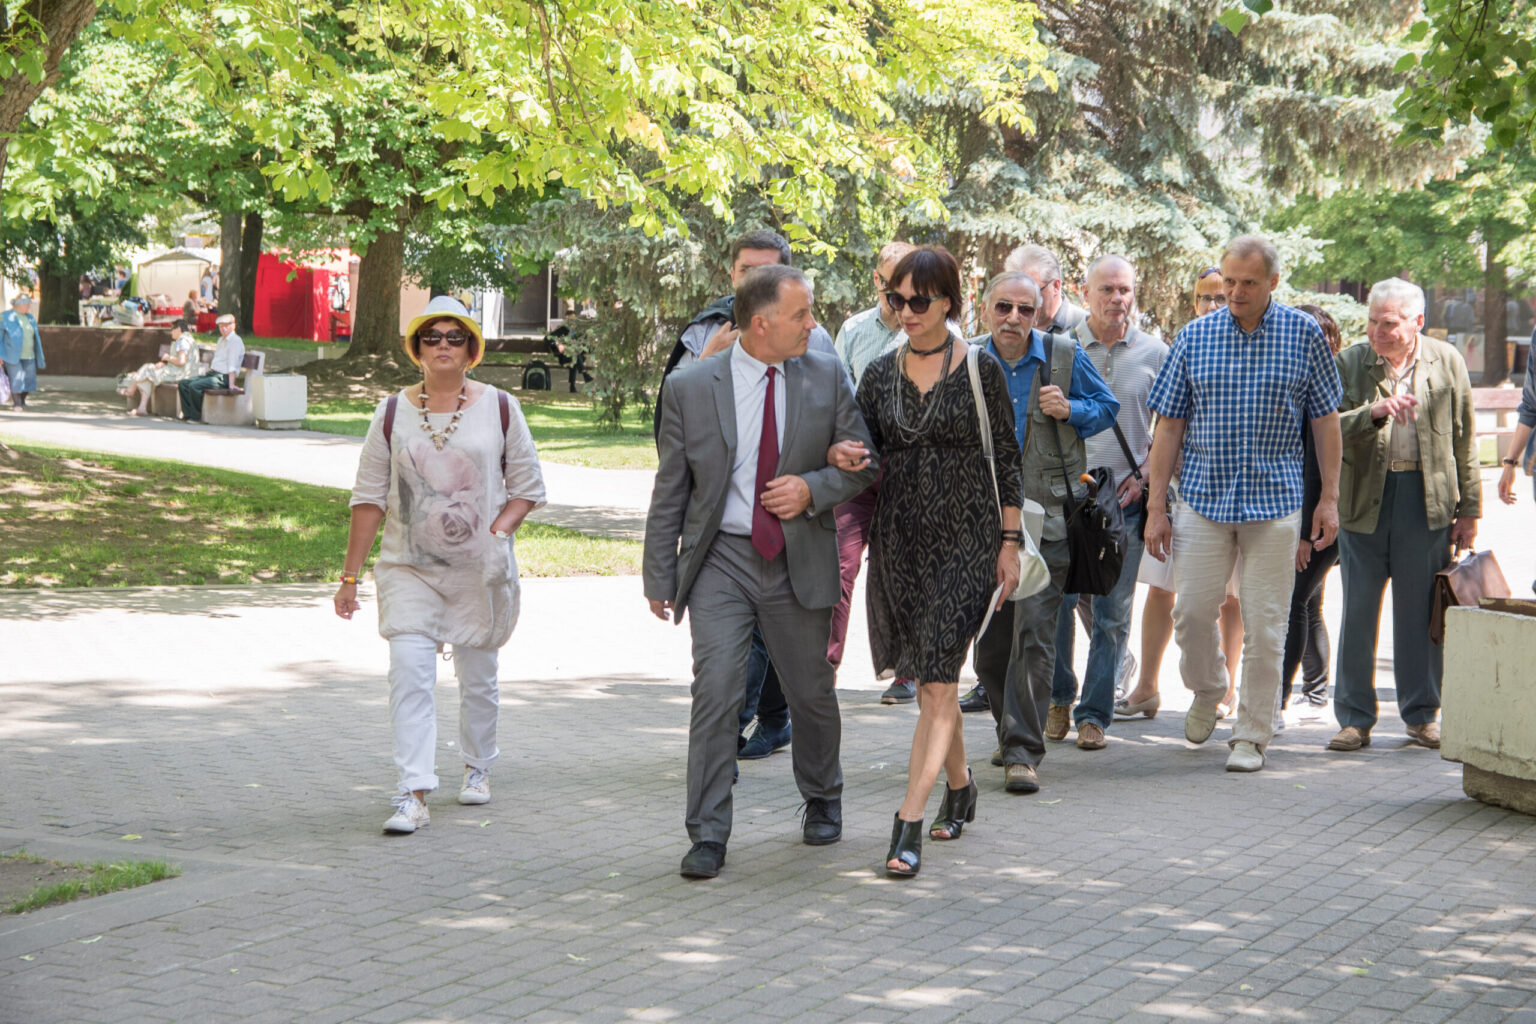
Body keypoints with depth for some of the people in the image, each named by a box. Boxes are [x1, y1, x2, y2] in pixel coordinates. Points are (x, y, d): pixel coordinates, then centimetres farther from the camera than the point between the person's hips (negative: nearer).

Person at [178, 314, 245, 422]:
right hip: (211, 373, 10)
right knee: (183, 383, 0)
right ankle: (188, 414, -7)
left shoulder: (235, 341, -11)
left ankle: (196, 416, -16)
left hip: (223, 378, -10)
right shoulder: (221, 340, 20)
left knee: (194, 385, -28)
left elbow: (232, 366, -19)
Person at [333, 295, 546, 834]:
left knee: (477, 676, 13)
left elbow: (528, 486, 6)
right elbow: (369, 497, 5)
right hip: (408, 567, 0)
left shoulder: (499, 409, 1)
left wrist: (498, 530, -12)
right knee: (409, 672, -14)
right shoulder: (393, 413, 2)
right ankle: (412, 796, -17)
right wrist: (350, 574, 3)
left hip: (480, 569, 0)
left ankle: (478, 767, 37)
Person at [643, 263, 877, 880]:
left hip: (799, 562, 2)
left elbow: (862, 462, 6)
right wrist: (660, 577, 1)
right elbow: (670, 490, 1)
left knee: (813, 693, 13)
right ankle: (708, 836, -6)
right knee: (716, 691, -12)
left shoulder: (826, 377, 1)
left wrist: (813, 489, -14)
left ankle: (822, 801, 39)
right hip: (720, 559, -2)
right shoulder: (690, 388, -4)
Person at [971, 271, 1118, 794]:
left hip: (1046, 516, -3)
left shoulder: (1064, 355, 0)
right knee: (989, 638, 9)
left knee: (1033, 630, -12)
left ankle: (1023, 752, -11)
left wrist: (1071, 410, -9)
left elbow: (1107, 407, 11)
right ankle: (1012, 731, 31)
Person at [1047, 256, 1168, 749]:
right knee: (1057, 601, -1)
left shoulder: (1155, 353, 5)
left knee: (1112, 613, 1)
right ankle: (1058, 696, 20)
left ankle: (1094, 714, 9)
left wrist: (1145, 476, 0)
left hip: (1125, 499, 0)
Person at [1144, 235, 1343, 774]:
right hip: (1204, 495, 1)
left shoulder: (1304, 334, 1)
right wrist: (1156, 506, 2)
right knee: (1191, 609, -1)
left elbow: (1325, 419, 6)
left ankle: (1252, 735, 11)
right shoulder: (1194, 337, 3)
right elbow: (1169, 425, 5)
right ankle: (1207, 693, 28)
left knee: (1264, 623, 0)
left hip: (1275, 498, -1)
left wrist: (1329, 497, 2)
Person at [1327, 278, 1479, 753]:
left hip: (1426, 499, 0)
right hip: (1364, 498, 0)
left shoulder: (1446, 362, 3)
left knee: (1420, 610, 5)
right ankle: (1355, 718, 10)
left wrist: (1469, 509, 5)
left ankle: (1422, 713, 18)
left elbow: (1463, 439, 6)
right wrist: (1375, 412, -25)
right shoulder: (1349, 364, 1)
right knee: (1358, 610, 2)